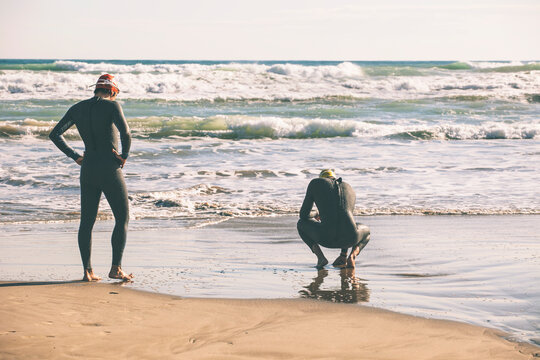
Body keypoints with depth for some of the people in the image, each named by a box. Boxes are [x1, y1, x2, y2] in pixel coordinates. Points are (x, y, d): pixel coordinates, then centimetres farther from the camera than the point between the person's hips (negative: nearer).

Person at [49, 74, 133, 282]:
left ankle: (87, 271, 7)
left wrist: (75, 157, 7)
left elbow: (55, 134, 5)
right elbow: (125, 132, -24)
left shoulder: (77, 109, 8)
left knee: (87, 221, 11)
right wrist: (125, 155, -8)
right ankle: (116, 268, -1)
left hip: (88, 170, 5)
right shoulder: (112, 106, -8)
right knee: (122, 219, 5)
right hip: (110, 170, -5)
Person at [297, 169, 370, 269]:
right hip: (349, 238, 2)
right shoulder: (350, 189, 27)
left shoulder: (315, 183, 17)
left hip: (326, 237, -2)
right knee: (366, 231, 41)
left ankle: (320, 256, 9)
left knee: (302, 223, 33)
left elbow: (304, 214, 20)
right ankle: (352, 255, 8)